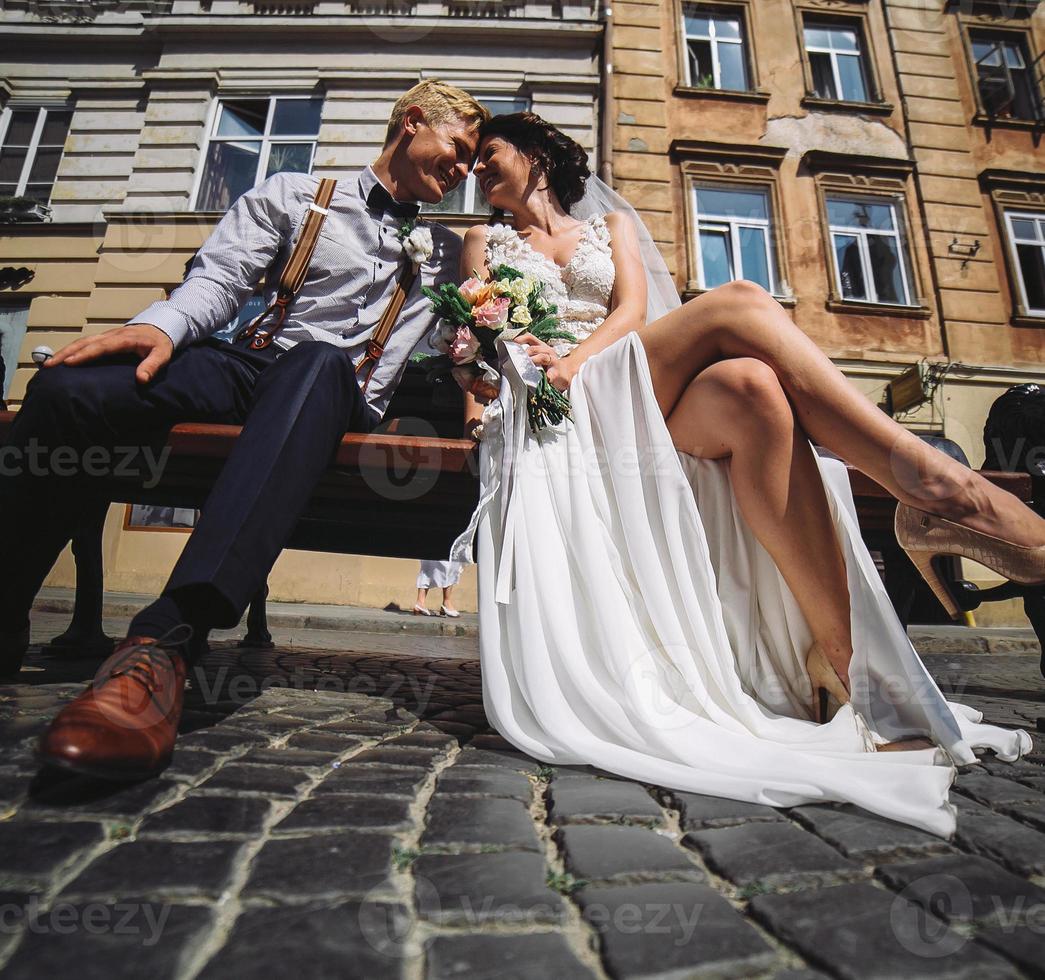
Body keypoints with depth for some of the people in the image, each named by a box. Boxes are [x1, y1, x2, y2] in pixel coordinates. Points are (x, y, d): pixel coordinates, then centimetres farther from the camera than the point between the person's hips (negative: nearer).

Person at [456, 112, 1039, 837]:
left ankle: (846, 659, -32)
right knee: (739, 305, -25)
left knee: (749, 390, -32)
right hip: (547, 412, -2)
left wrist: (573, 361, -12)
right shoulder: (486, 243, 30)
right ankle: (933, 481, -32)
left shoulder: (613, 222, 30)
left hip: (643, 402, 2)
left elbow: (632, 307, 10)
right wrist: (478, 395, -9)